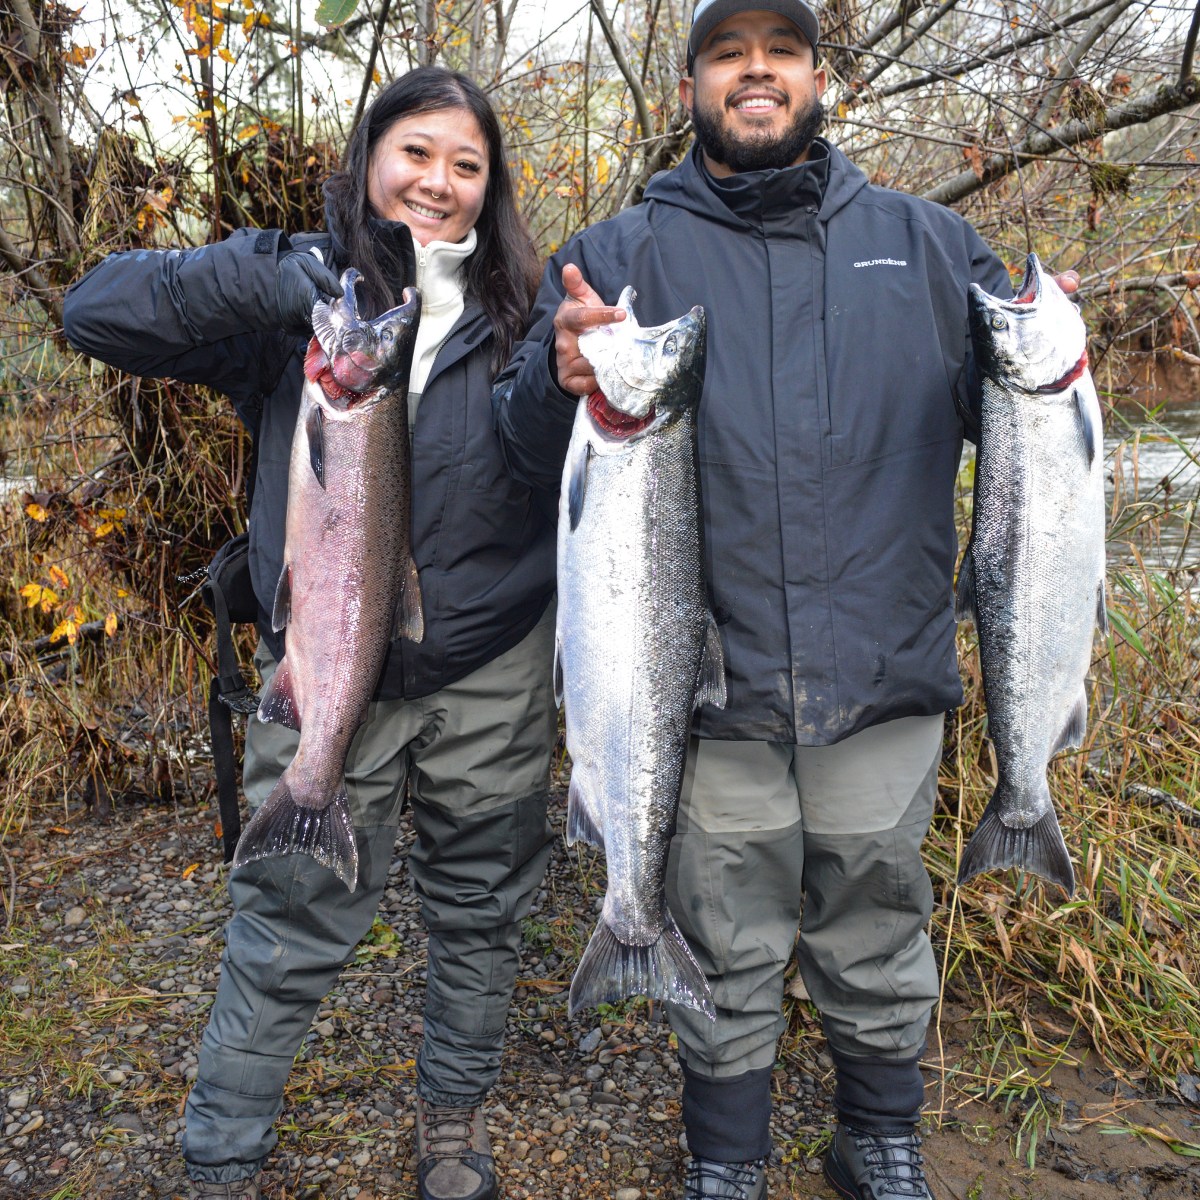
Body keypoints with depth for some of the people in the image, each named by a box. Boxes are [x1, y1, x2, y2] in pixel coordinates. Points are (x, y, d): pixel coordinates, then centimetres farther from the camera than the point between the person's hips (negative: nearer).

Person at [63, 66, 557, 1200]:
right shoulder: (299, 288, -3)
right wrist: (281, 280, -24)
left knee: (478, 912, 16)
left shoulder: (519, 309, 2)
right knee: (288, 929, 7)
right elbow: (96, 309, -13)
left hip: (490, 677, 3)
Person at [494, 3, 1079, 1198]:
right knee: (726, 953, 13)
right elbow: (531, 448, -1)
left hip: (884, 682, 2)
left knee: (878, 938, 17)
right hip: (710, 692, -1)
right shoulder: (623, 253, 4)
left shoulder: (925, 241, 10)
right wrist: (563, 380, -23)